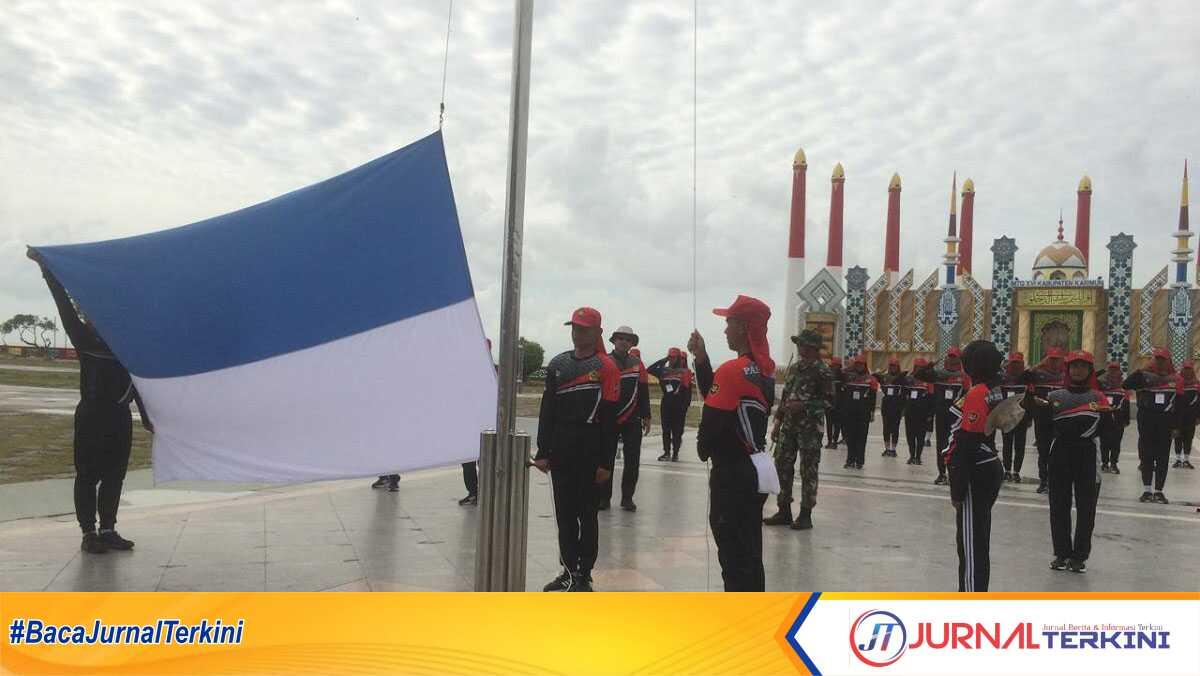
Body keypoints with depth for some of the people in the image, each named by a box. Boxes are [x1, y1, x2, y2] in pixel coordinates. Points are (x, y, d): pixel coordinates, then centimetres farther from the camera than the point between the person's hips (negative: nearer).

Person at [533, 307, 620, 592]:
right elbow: (546, 411, 12)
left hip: (590, 456, -5)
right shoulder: (558, 364, 10)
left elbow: (610, 419, -9)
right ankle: (569, 570, 23)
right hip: (560, 454, 5)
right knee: (564, 515, 12)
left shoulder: (606, 367, -6)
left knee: (587, 515, 4)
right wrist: (543, 452, 7)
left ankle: (584, 576, 12)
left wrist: (606, 462, -12)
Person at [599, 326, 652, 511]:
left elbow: (643, 392, 12)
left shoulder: (637, 364, 8)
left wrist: (646, 417, 9)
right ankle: (604, 497, 12)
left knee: (632, 461, 4)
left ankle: (627, 498, 14)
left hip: (633, 421, 3)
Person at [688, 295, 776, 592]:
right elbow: (715, 394, 12)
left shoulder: (732, 370, -19)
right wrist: (701, 357, 6)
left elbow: (712, 420, -19)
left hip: (732, 474, -9)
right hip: (757, 470, 9)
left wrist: (703, 447, 1)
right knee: (750, 553, 18)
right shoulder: (766, 369, 8)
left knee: (734, 555, -1)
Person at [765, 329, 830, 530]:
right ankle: (784, 511, 18)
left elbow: (827, 400, -11)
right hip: (788, 424, 7)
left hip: (809, 427, -7)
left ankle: (805, 515, 7)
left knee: (808, 470, -1)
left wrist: (804, 406, -21)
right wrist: (777, 423, 16)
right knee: (782, 465, 8)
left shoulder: (821, 370, -7)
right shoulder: (795, 368, 14)